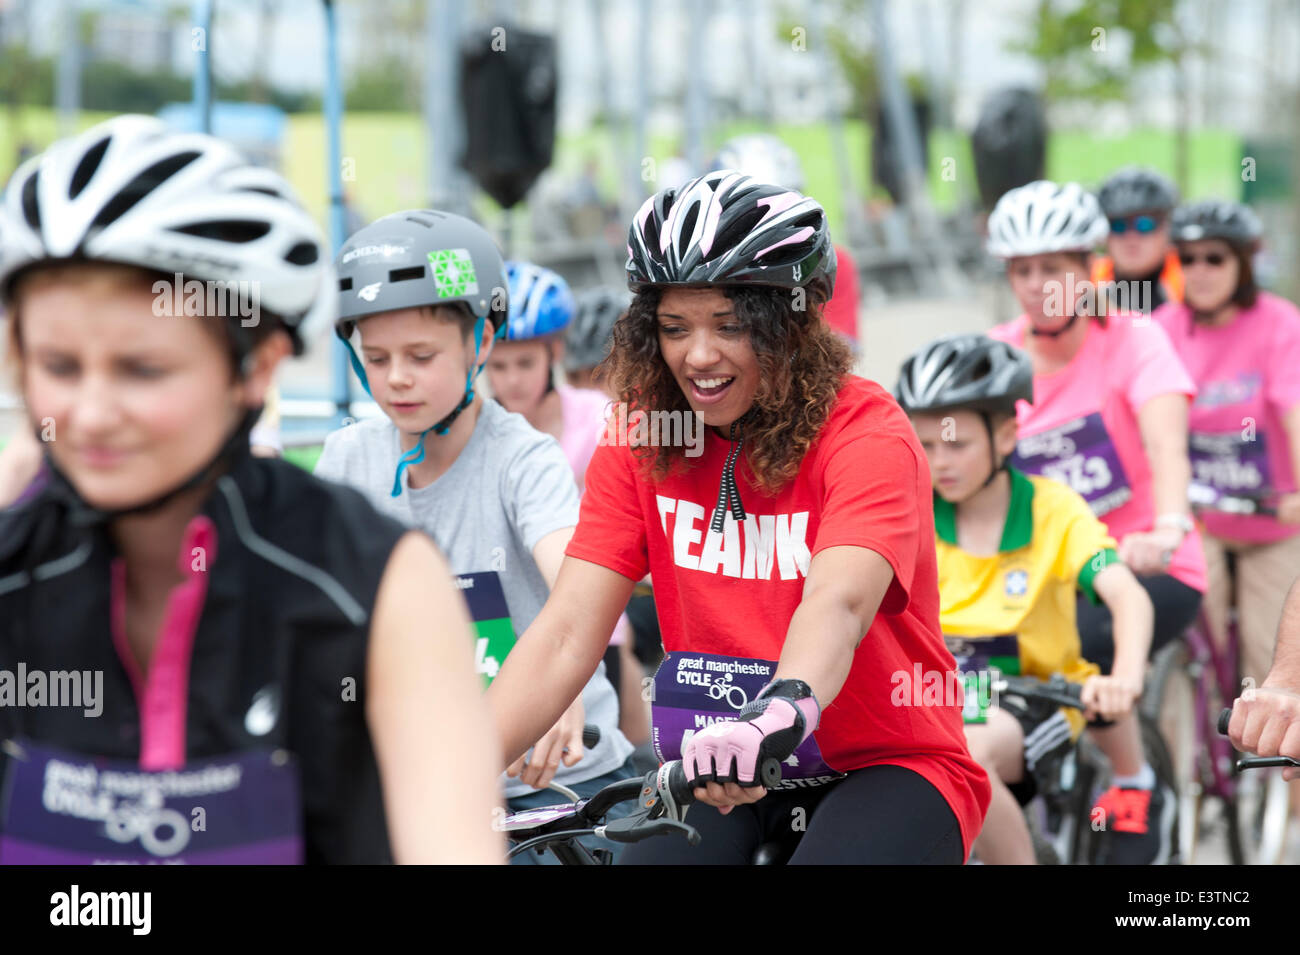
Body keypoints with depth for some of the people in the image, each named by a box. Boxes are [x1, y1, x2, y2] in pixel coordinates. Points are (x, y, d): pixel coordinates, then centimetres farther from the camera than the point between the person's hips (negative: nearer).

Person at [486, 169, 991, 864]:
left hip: (886, 768, -4)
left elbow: (838, 602, -34)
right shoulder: (639, 445, -2)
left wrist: (782, 712, -56)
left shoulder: (866, 434, -14)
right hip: (714, 776, 4)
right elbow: (567, 631, -11)